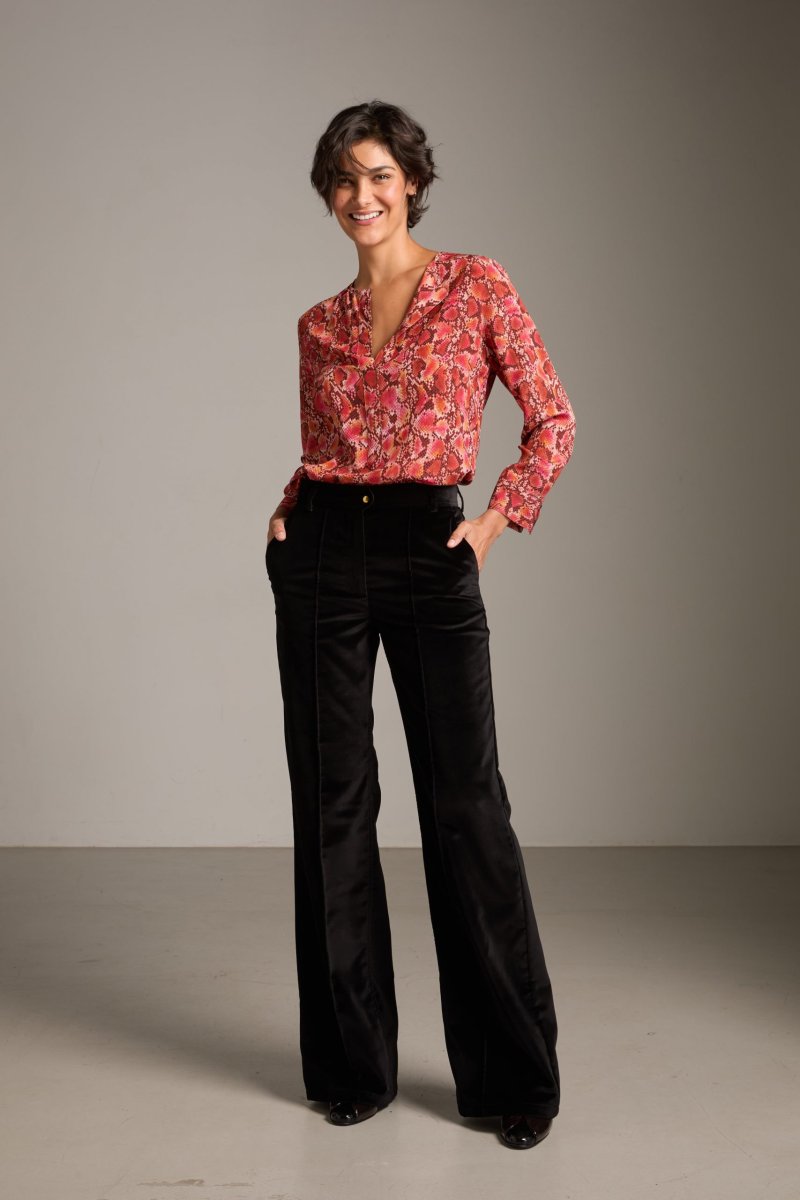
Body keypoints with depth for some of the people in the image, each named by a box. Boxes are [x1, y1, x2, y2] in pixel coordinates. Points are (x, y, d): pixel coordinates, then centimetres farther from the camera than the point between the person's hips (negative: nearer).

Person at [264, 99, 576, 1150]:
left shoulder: (478, 285, 4)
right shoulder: (320, 324, 13)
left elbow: (553, 419, 5)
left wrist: (498, 519, -5)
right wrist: (287, 512, 2)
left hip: (430, 554, -3)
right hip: (322, 558, 3)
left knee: (465, 802, -3)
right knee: (332, 802, 4)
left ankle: (513, 1074, 11)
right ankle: (353, 1062, 19)